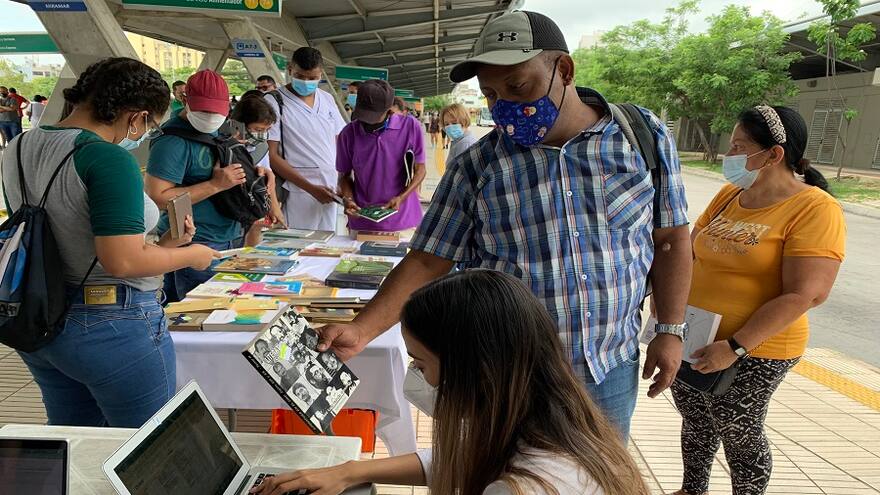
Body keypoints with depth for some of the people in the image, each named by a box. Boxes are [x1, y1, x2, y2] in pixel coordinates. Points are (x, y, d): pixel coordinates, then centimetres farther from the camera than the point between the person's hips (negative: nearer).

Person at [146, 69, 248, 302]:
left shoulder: (214, 130, 11)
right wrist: (215, 185, -22)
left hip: (230, 239, 9)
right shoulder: (173, 139, -15)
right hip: (196, 246, -8)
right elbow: (157, 198, -22)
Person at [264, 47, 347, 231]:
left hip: (331, 191, 5)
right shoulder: (274, 102, -4)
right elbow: (272, 156, -9)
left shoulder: (327, 99, 12)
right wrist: (310, 188, -16)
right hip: (299, 193, -5)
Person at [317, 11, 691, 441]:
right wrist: (361, 331, -18)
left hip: (612, 373, 2)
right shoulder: (475, 166, -9)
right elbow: (428, 261, -8)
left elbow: (670, 239, 3)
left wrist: (671, 331, -1)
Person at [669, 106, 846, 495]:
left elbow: (804, 295, -22)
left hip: (752, 351, -6)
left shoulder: (815, 209, -16)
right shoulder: (729, 195, 5)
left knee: (739, 436, 10)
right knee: (695, 423, 21)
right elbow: (689, 251, 13)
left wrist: (734, 347, -23)